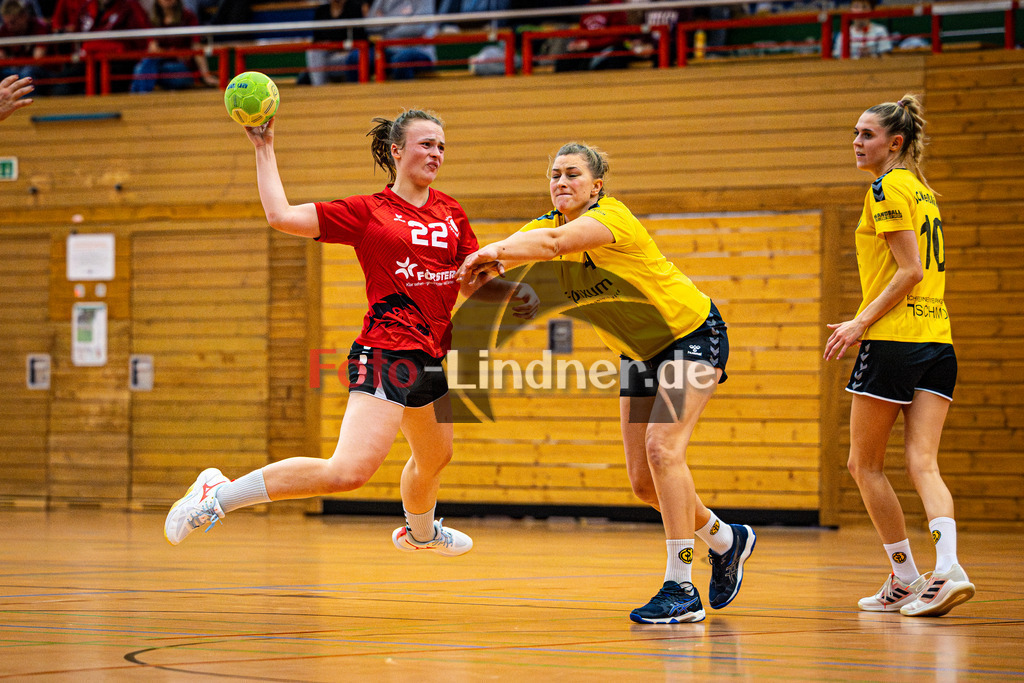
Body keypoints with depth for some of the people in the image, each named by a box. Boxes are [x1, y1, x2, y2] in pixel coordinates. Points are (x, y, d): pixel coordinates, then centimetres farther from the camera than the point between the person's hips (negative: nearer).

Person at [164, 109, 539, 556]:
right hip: (387, 354, -7)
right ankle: (218, 494, -18)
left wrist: (516, 291, -1)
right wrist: (264, 149, -1)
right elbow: (281, 216, -6)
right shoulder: (367, 212, -3)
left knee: (434, 458, 29)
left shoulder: (450, 213, 12)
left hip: (431, 359, 7)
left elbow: (472, 284, 18)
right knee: (349, 471, -24)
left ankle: (420, 533, 61)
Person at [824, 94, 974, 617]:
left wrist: (862, 322, -14)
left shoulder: (888, 188, -8)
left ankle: (906, 578, 6)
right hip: (938, 340, 8)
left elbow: (910, 270, -15)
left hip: (892, 340, -8)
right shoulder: (921, 190, 18)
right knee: (922, 462, -2)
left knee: (865, 464, 5)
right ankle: (947, 569, -21)